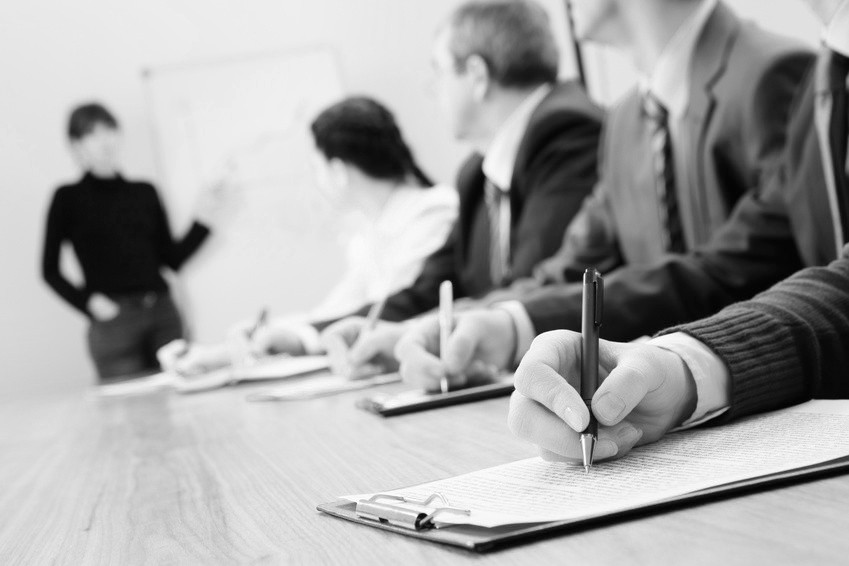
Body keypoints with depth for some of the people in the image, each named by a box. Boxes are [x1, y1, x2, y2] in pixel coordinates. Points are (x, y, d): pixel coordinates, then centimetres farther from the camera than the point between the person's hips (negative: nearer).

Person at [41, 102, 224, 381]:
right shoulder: (69, 199, 5)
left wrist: (202, 222, 1)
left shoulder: (145, 193, 14)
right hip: (114, 319, -4)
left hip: (163, 312, 4)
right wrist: (87, 302, -8)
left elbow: (173, 258, 14)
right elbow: (50, 270, 7)